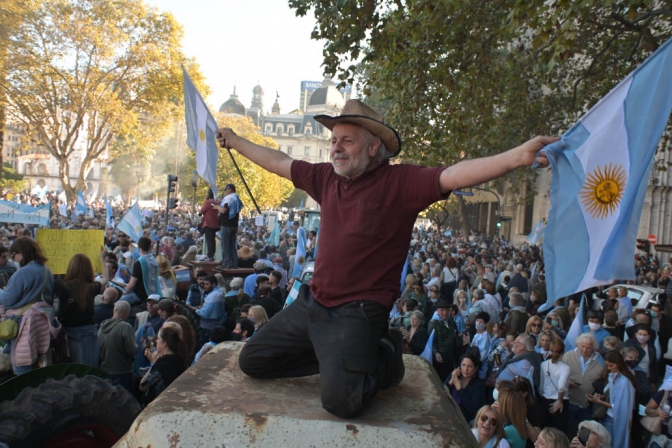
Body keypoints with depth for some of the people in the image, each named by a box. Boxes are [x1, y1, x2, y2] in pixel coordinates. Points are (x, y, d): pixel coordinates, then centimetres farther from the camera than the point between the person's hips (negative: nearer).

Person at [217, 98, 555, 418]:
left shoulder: (400, 182, -12)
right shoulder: (327, 177, 5)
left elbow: (454, 176, -27)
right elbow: (278, 162, 19)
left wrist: (517, 157, -42)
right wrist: (235, 141, 30)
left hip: (356, 314, -7)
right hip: (310, 303, 8)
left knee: (340, 400, -26)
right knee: (251, 361, 13)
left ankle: (383, 360, 8)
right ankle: (338, 357, 21)